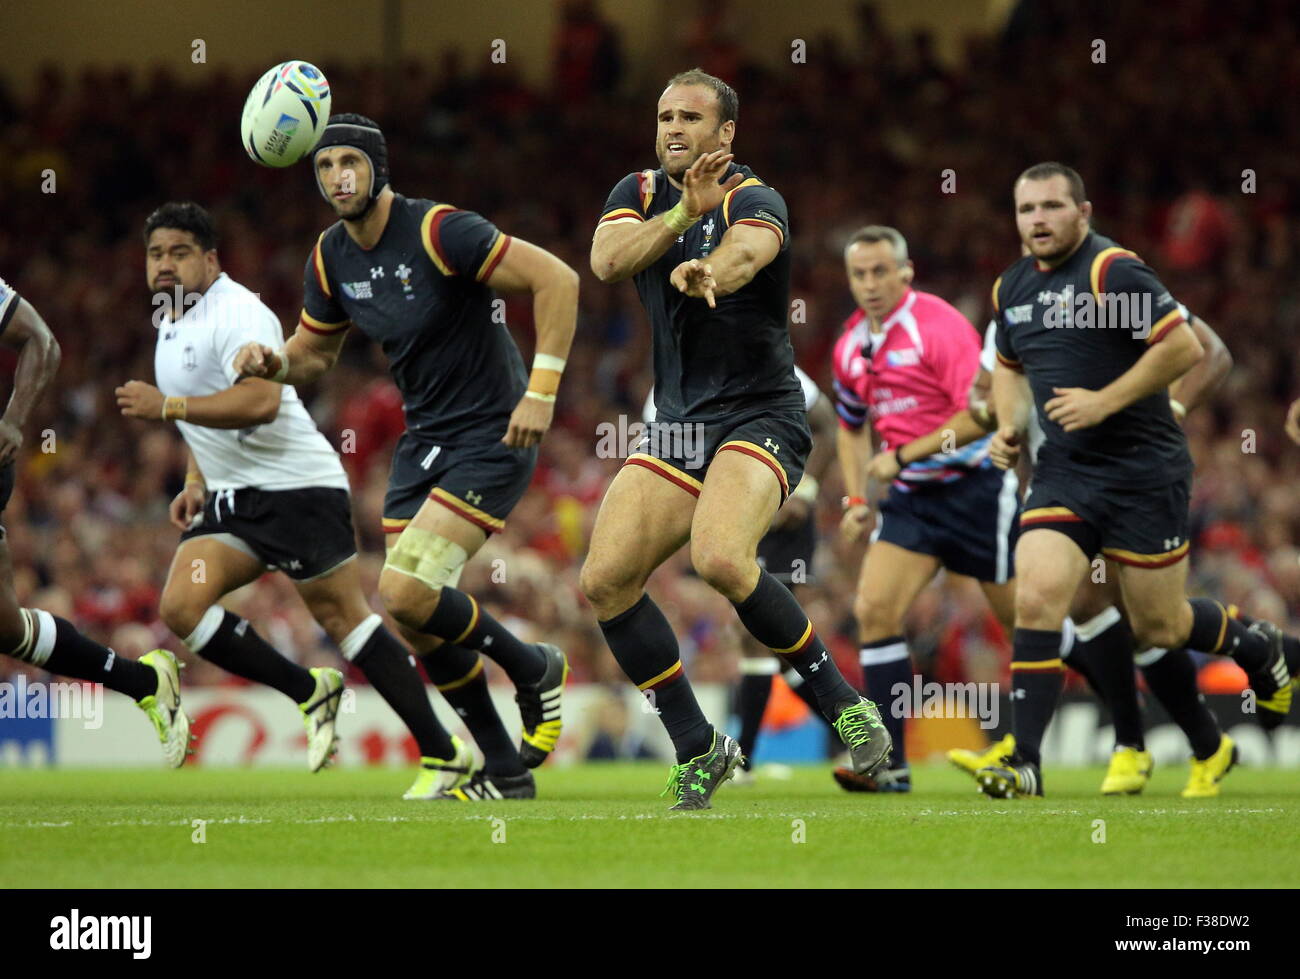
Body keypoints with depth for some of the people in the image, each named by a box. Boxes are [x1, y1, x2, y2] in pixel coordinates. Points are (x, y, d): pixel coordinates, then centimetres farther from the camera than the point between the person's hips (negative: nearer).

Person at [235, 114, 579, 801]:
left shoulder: (438, 231, -20)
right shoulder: (332, 257, 3)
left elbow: (557, 279, -23)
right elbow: (314, 353, 17)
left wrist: (541, 391, -26)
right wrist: (273, 362, -7)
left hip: (492, 436, -8)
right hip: (422, 438, 8)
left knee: (407, 593, -20)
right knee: (411, 620, 2)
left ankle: (533, 669, 6)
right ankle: (504, 771, 16)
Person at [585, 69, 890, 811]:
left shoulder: (755, 201, -10)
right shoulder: (640, 194, 8)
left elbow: (745, 250, -34)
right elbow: (608, 261, -11)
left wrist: (706, 272, -58)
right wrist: (682, 215, -26)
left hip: (761, 417, -6)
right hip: (679, 427, 7)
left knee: (720, 558, -31)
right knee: (605, 581, -8)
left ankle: (843, 702, -13)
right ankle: (699, 750, 5)